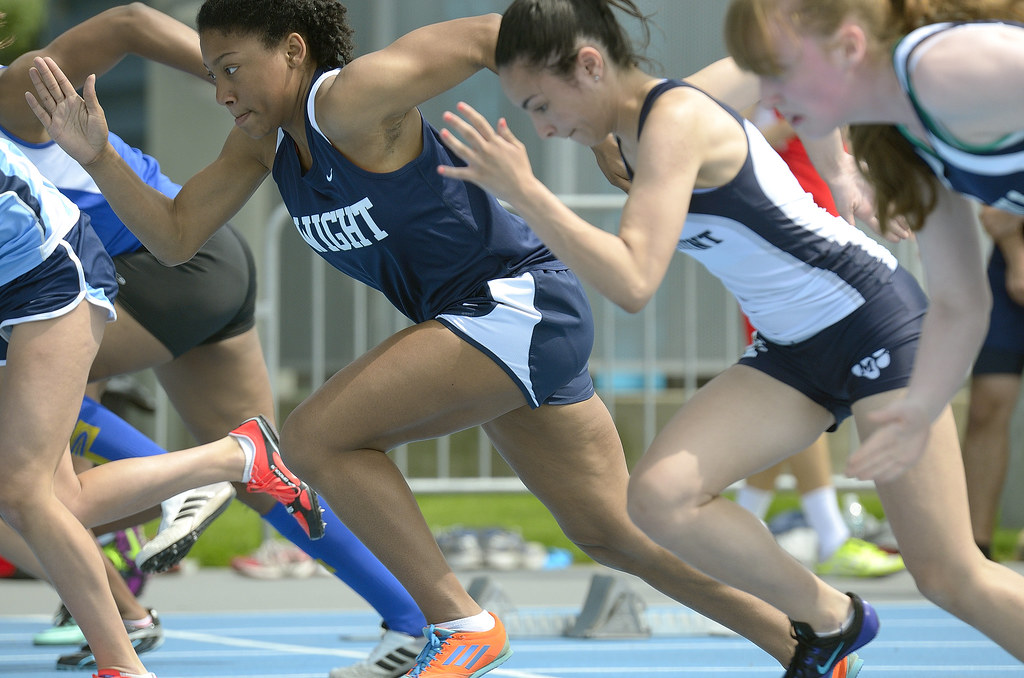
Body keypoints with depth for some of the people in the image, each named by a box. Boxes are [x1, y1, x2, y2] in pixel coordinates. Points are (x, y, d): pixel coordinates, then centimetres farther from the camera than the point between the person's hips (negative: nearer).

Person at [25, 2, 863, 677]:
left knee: (318, 438, -16)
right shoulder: (265, 139, 7)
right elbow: (176, 235, 8)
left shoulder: (352, 100, -18)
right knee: (616, 533, 16)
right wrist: (98, 156, -5)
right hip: (482, 321, 10)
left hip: (520, 303, -10)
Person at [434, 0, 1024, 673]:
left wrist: (523, 190, -33)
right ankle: (830, 620, 6)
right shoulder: (636, 130, 4)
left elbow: (633, 282, -33)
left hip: (874, 321, -9)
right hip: (794, 346, 9)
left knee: (950, 576, -10)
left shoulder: (675, 121, -23)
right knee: (659, 496, -11)